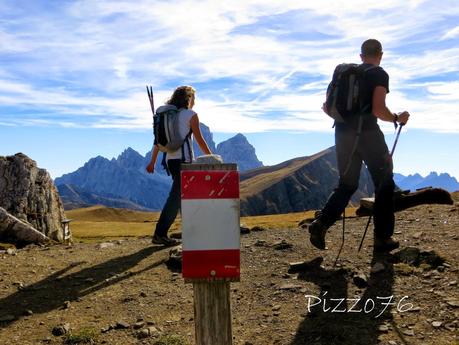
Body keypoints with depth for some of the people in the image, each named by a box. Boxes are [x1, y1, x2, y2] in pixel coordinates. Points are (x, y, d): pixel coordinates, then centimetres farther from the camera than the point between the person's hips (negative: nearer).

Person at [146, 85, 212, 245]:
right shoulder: (191, 114, -3)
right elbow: (199, 140, -4)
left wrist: (152, 162, 15)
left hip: (170, 160, 7)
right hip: (184, 160, -7)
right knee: (176, 197, -8)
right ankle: (159, 234, -12)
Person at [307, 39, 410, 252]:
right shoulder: (379, 75, -3)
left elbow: (326, 107, 13)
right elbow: (378, 110, -15)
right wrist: (397, 119, 3)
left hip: (343, 133, 6)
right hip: (367, 133, -5)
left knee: (347, 184, 16)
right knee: (384, 184, 9)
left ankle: (321, 224, -3)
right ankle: (382, 238, 10)